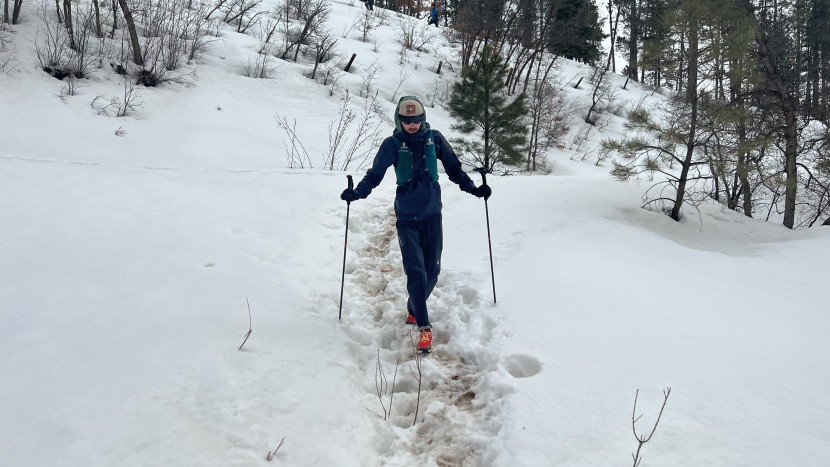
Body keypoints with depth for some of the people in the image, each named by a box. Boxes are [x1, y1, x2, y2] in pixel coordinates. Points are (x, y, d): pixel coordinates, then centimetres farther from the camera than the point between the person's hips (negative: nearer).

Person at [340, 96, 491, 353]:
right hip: (407, 217, -2)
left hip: (432, 214, 2)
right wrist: (356, 192, -16)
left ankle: (414, 310, 31)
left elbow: (453, 168, 11)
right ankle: (424, 327, -4)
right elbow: (375, 175, -1)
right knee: (415, 271, -12)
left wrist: (473, 188, 4)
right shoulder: (392, 144, -4)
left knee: (432, 270, 6)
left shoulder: (434, 138, 1)